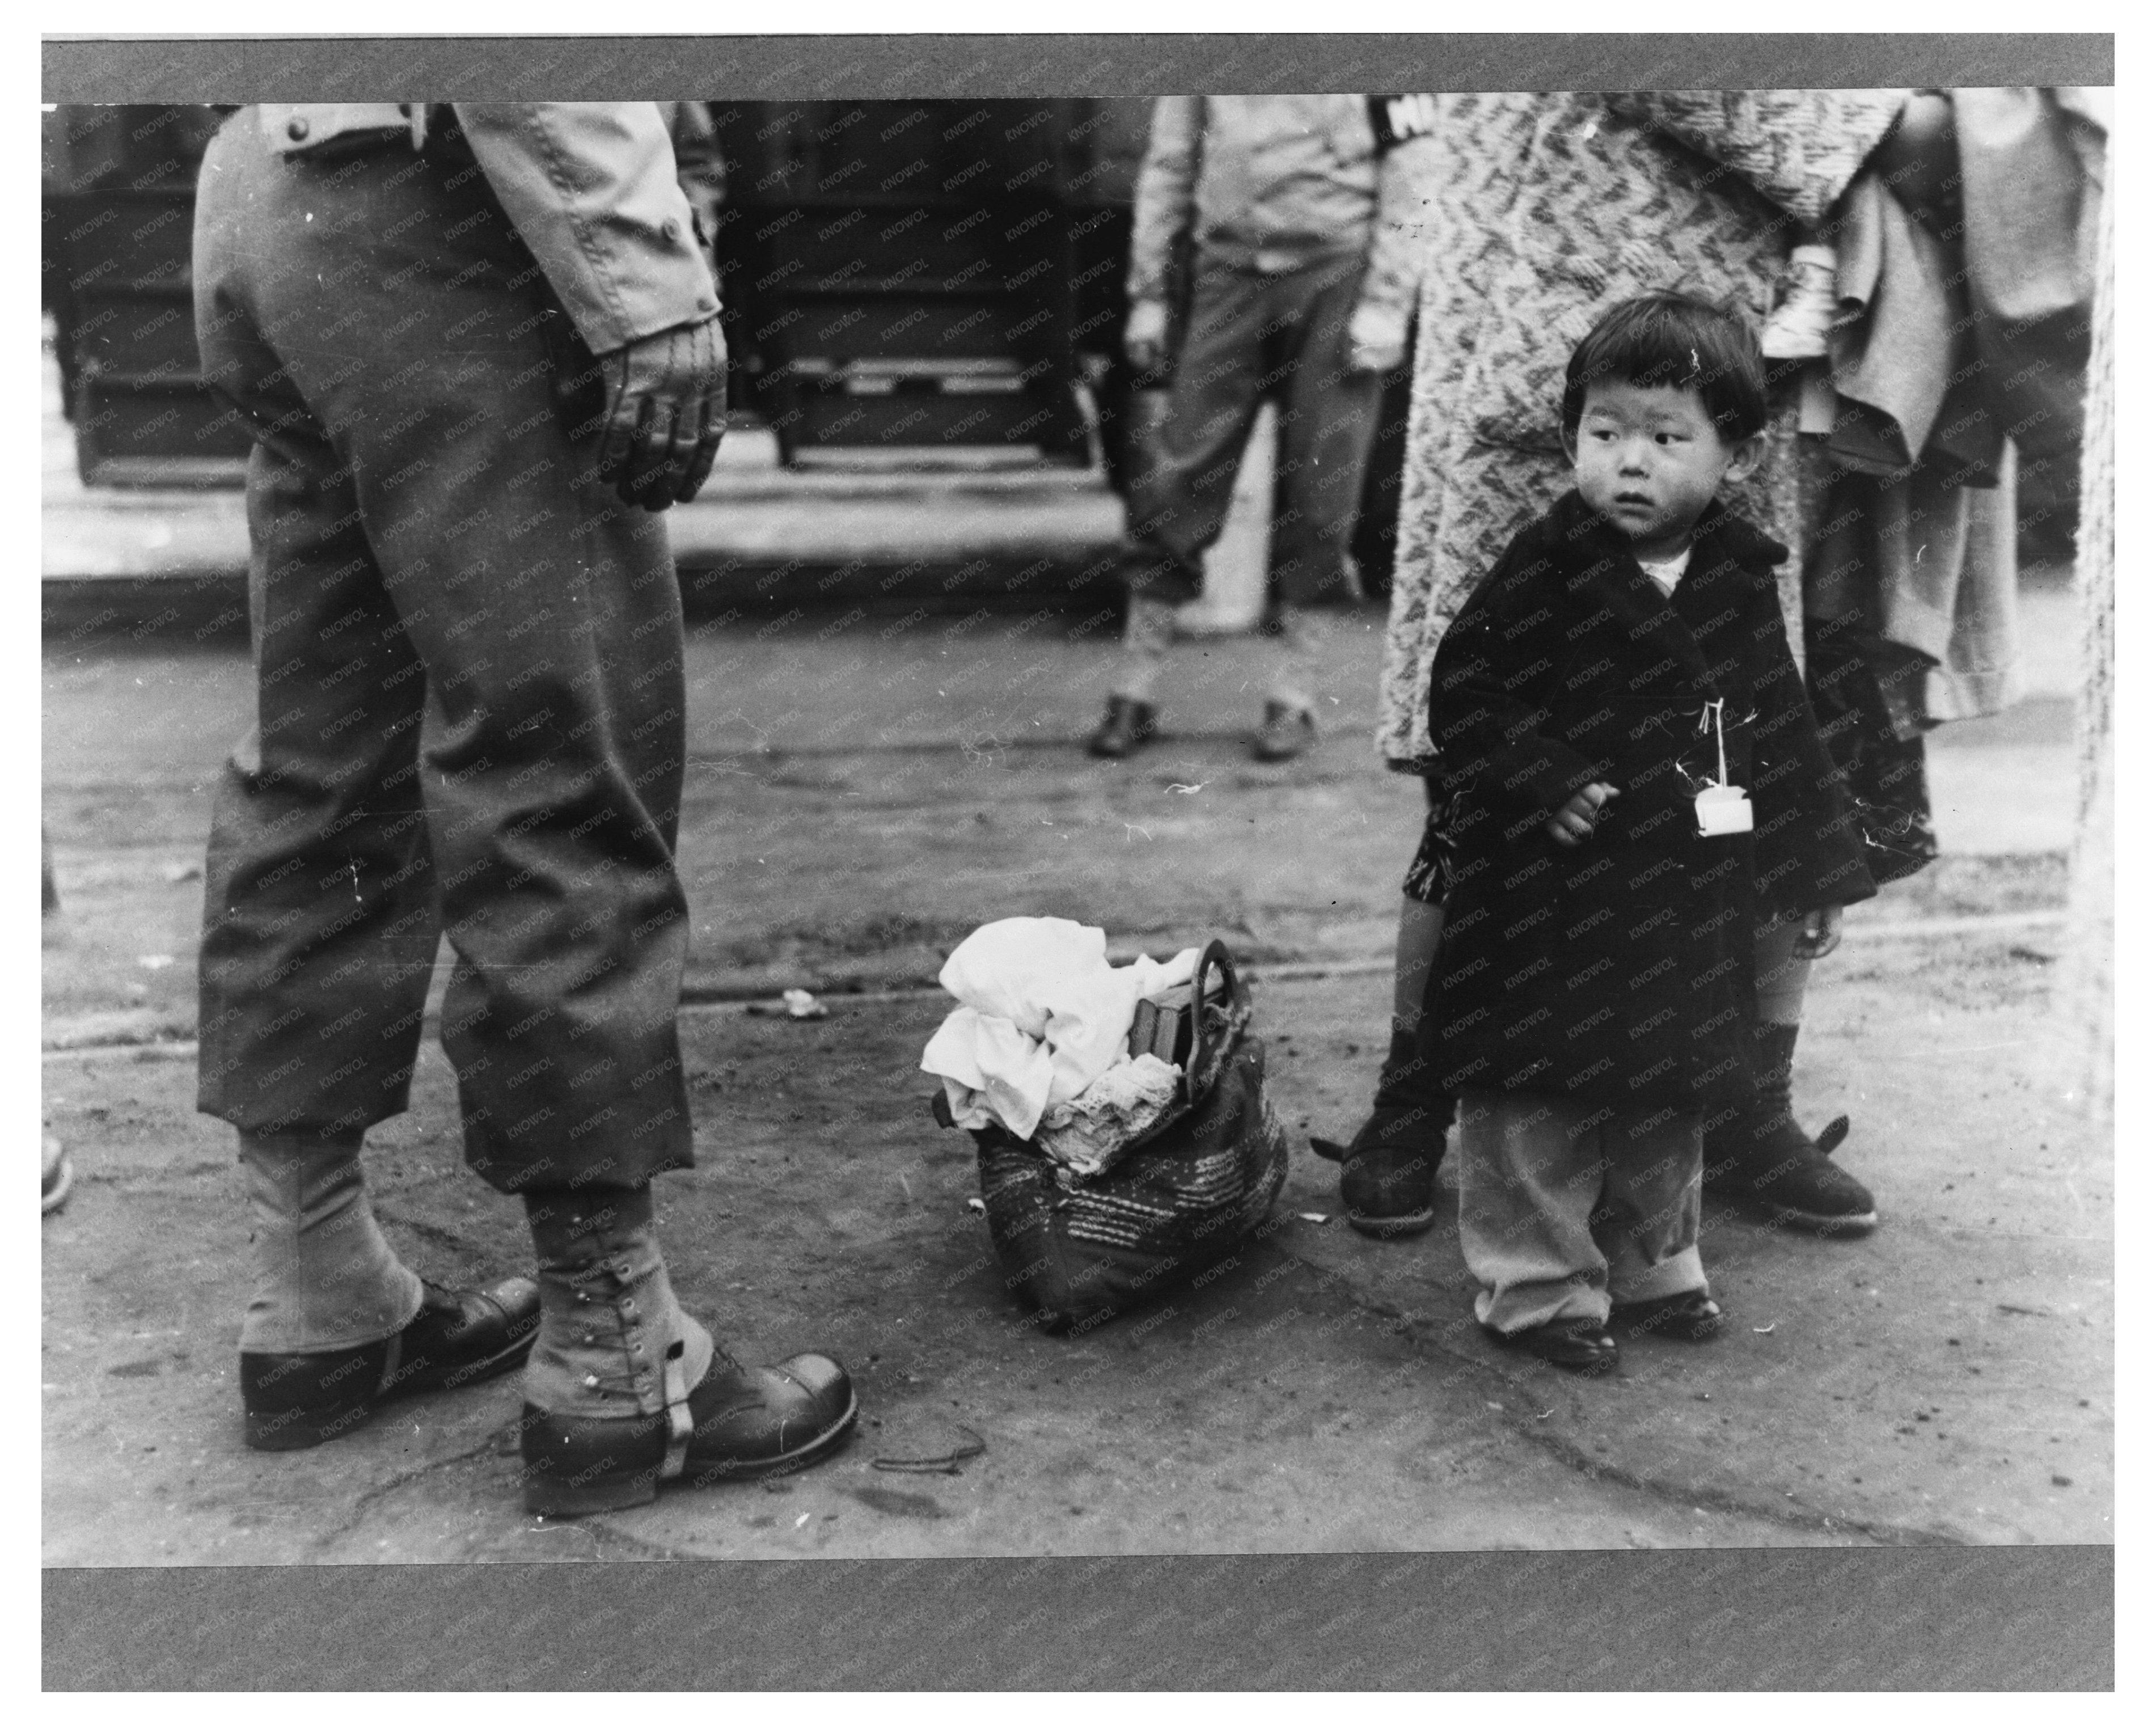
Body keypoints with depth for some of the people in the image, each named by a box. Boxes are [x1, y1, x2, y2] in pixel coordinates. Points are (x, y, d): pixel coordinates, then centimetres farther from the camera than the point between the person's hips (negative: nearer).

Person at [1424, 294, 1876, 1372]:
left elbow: (1781, 735, 11)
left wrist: (1814, 875, 12)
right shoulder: (1544, 569, -11)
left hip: (1688, 907, 5)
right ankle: (1536, 1288, 17)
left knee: (1670, 1100, 18)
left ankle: (1652, 1269, 36)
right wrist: (1542, 786, -24)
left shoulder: (1739, 584, 4)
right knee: (1540, 1103, 2)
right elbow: (1465, 697, -12)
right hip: (1547, 902, -5)